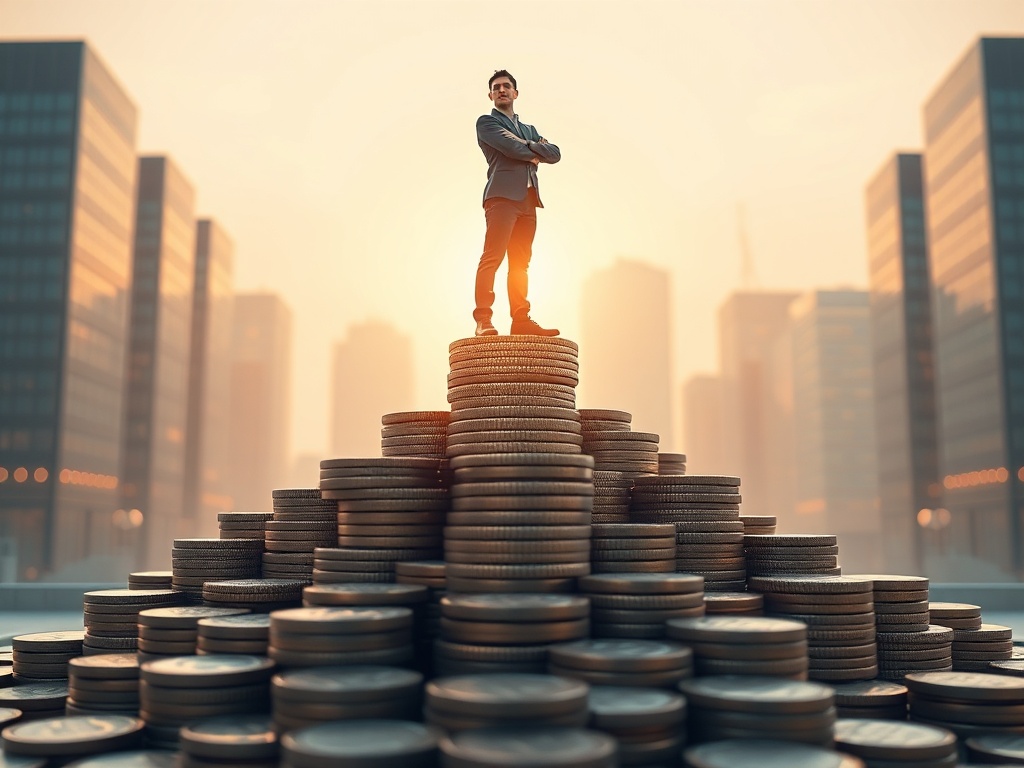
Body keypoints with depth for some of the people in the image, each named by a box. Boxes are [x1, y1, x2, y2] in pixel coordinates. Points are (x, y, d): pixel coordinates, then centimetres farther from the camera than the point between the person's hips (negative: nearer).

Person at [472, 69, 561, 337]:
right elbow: (512, 147, -7)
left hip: (528, 200, 6)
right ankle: (483, 320, -23)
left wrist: (529, 146, -2)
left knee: (520, 263, 3)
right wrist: (536, 152, 8)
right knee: (492, 257, -17)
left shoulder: (529, 130, 29)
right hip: (503, 195, -6)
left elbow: (555, 153, 12)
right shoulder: (486, 122, 11)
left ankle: (521, 320, 1)